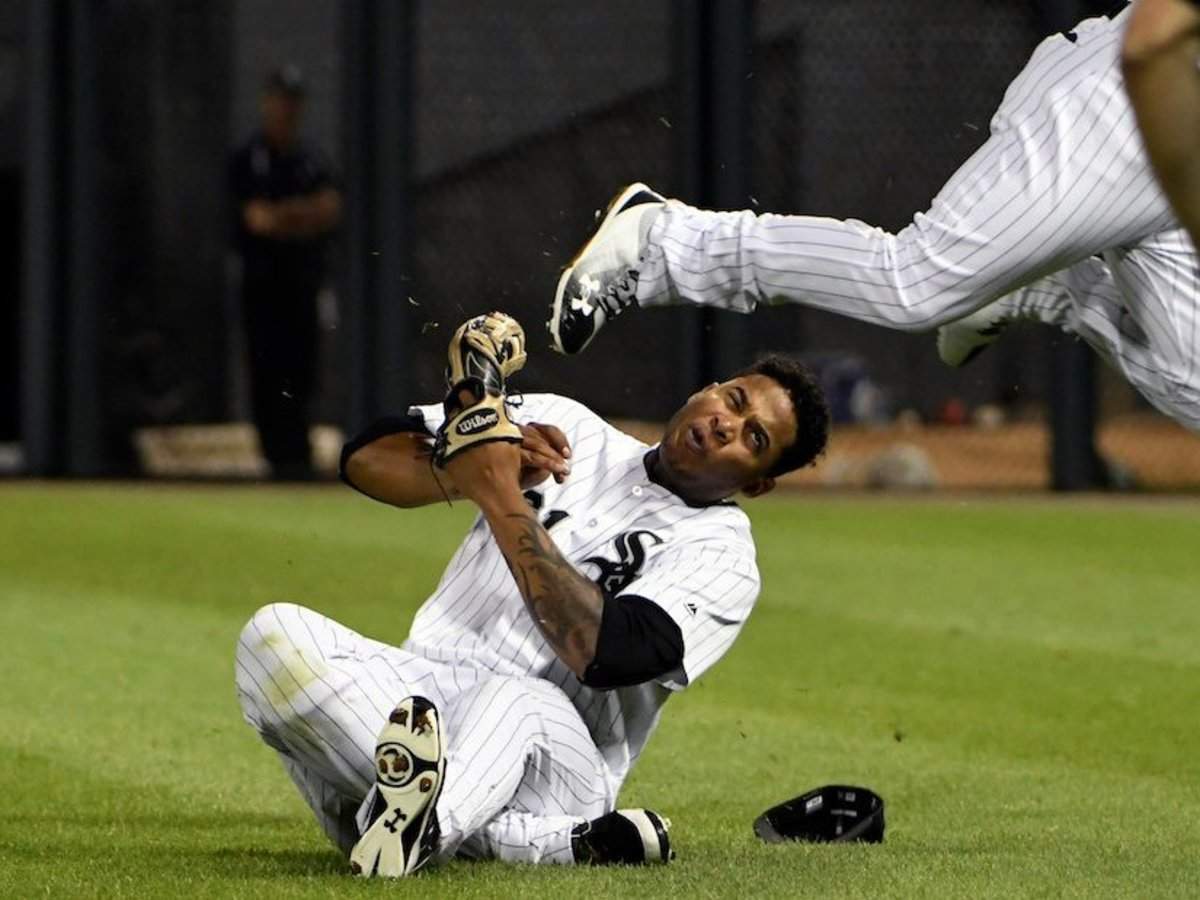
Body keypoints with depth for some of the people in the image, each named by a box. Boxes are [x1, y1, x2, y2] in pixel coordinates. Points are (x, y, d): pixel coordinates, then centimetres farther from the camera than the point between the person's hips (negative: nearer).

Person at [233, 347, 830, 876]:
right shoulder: (567, 427, 18)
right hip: (409, 694, 5)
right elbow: (366, 456, 12)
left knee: (518, 703, -39)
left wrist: (501, 496, -14)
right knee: (275, 634, -26)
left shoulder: (720, 554, 4)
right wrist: (468, 471, -10)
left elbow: (607, 653, -16)